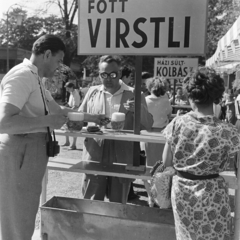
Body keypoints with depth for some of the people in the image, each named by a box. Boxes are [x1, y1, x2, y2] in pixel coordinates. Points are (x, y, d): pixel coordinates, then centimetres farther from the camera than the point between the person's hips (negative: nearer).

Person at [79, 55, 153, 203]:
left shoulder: (133, 95, 3)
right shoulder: (93, 92, 8)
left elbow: (148, 126, 2)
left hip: (122, 159, -1)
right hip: (94, 157, 1)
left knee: (118, 205, 12)